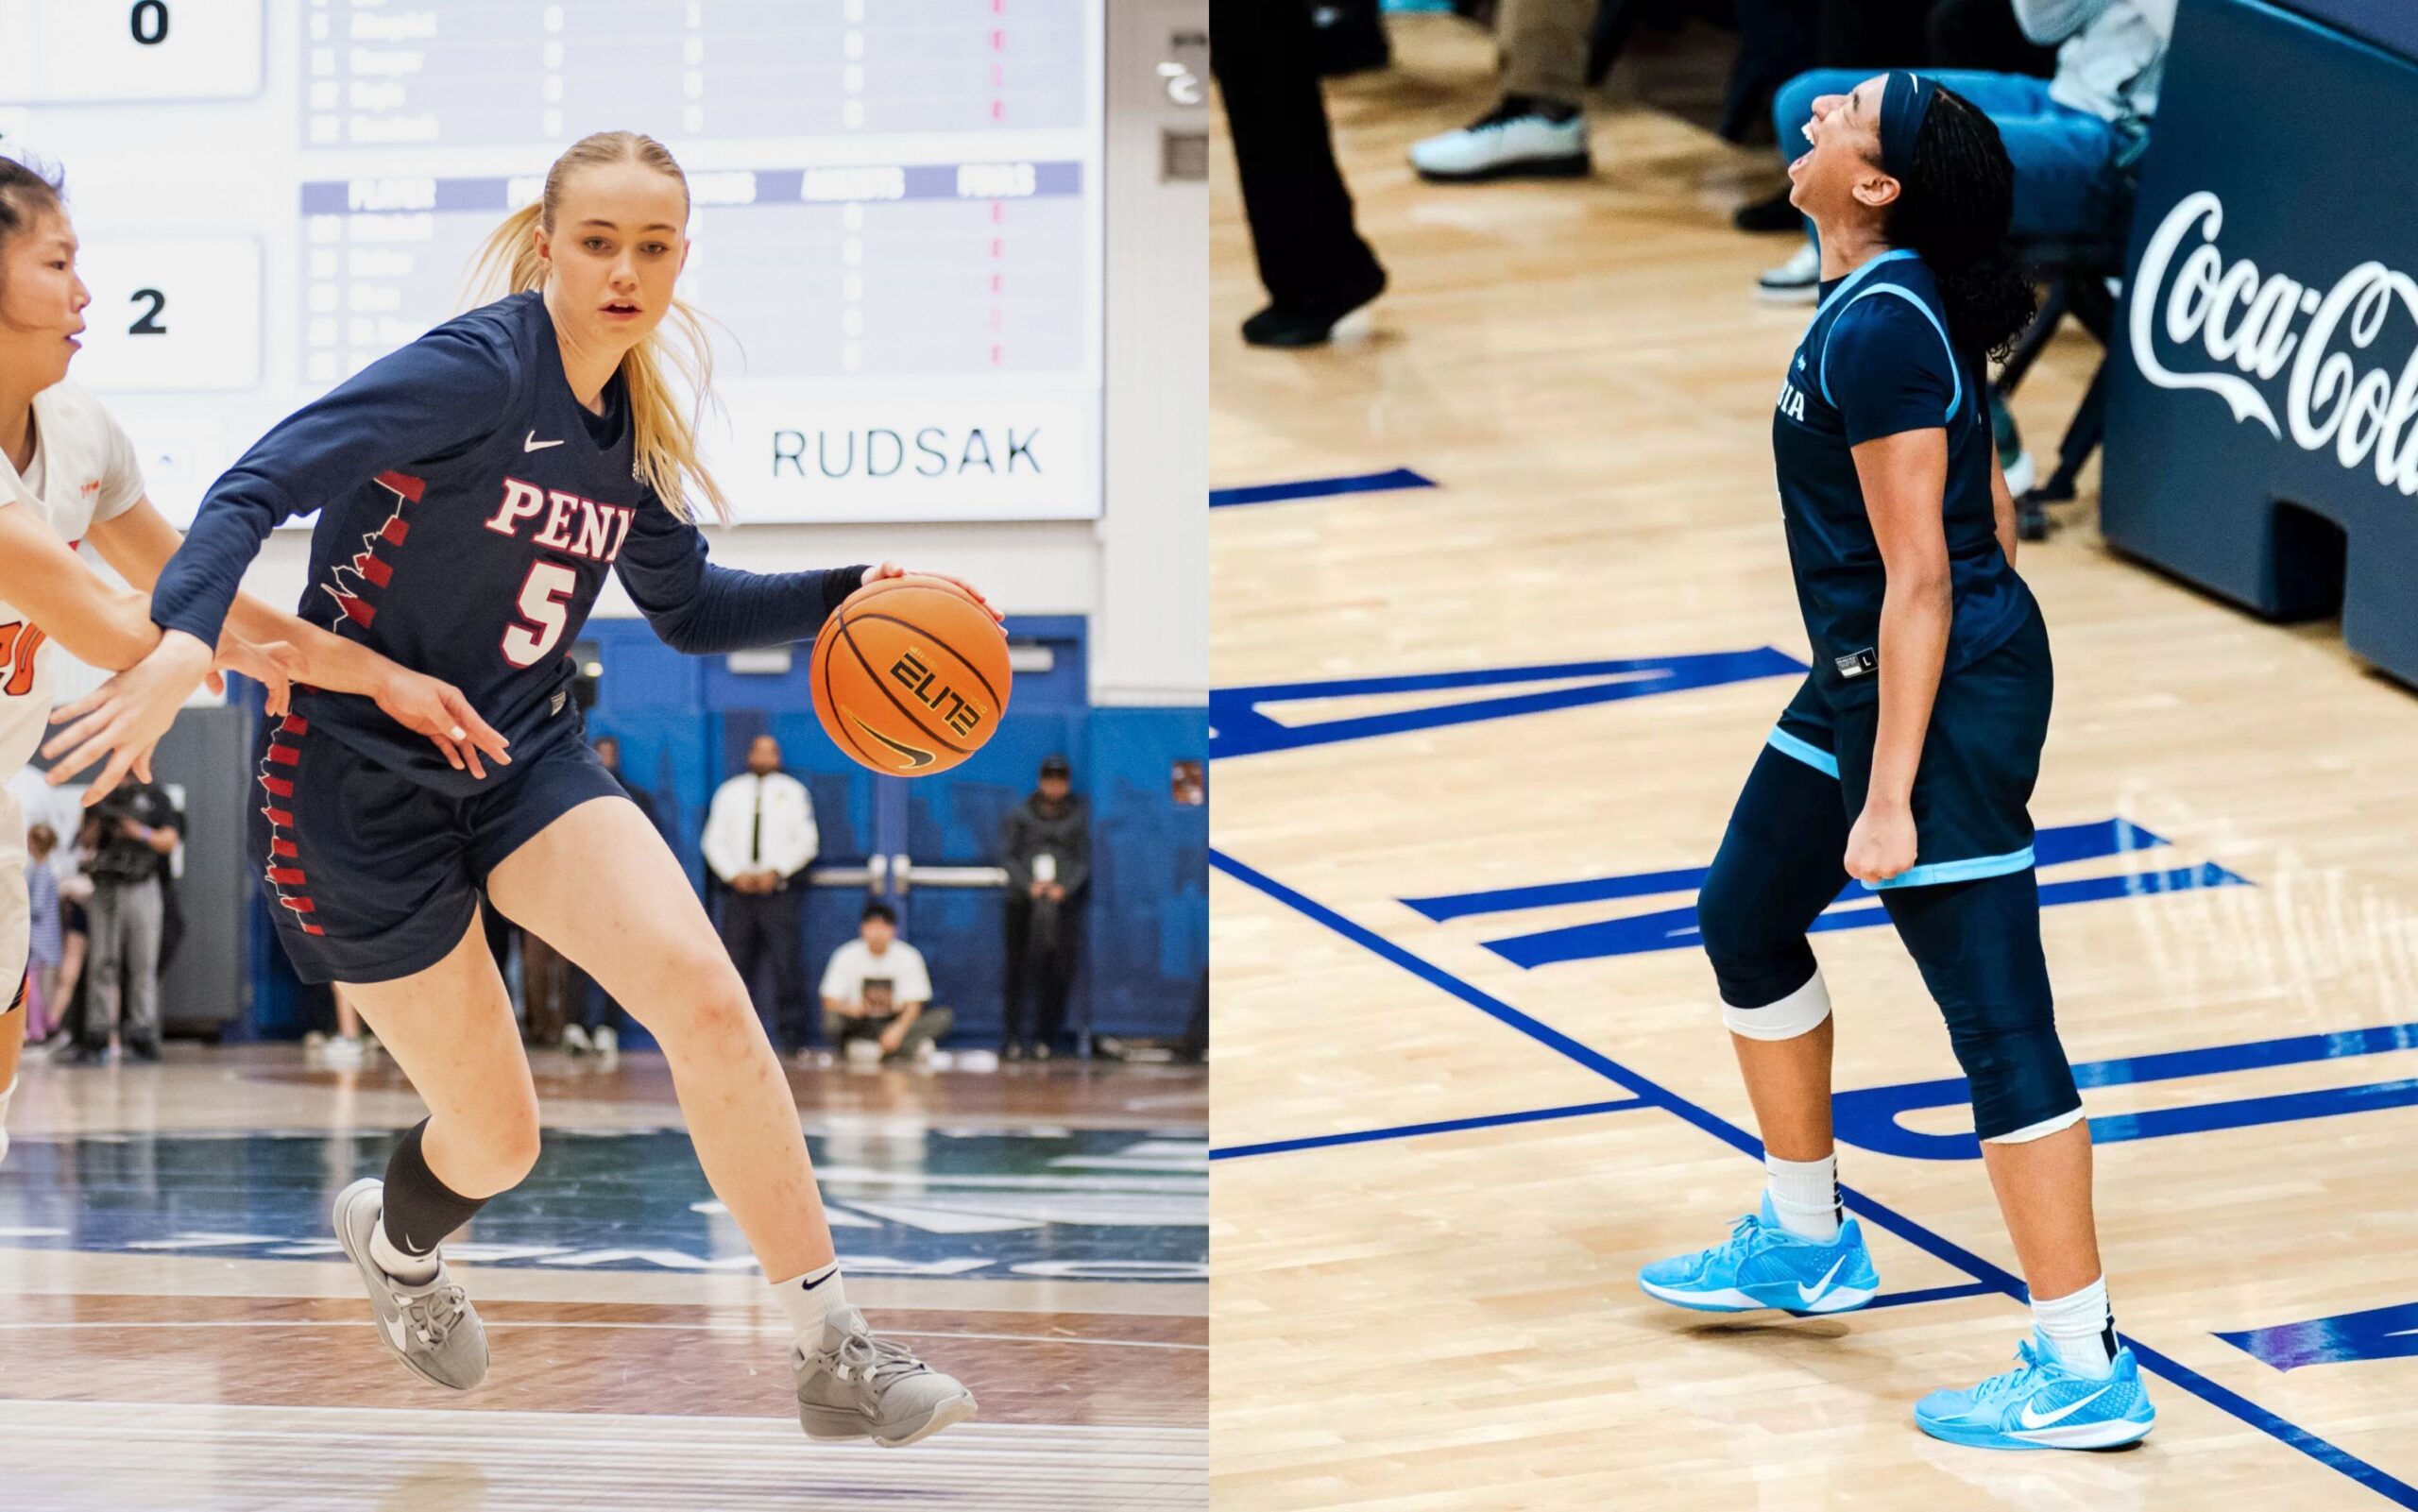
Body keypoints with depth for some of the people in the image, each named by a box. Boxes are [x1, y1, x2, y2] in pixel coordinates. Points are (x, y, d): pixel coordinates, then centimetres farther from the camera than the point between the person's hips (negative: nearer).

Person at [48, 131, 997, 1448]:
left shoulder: (631, 430, 4)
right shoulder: (483, 368, -19)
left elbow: (688, 608, 21)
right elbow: (266, 480, -28)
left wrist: (846, 595, 7)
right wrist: (186, 638, -44)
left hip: (521, 759, 6)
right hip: (361, 778, -6)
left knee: (704, 993, -20)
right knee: (498, 1142, 3)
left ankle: (836, 1361, -14)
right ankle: (395, 1239, 44)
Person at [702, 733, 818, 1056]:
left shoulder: (793, 792, 9)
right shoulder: (729, 793, 16)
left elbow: (806, 841, 3)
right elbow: (714, 841, 11)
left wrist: (775, 872, -9)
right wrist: (735, 874, -4)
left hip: (780, 888, -2)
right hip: (738, 889, 2)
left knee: (788, 965, -9)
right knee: (735, 966, -1)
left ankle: (792, 1040, -8)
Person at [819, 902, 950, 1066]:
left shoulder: (909, 957, -3)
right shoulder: (847, 956, -3)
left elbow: (913, 1005, -7)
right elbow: (830, 1002, -6)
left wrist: (899, 1028, -27)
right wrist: (848, 1008, -30)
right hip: (860, 1025, -1)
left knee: (944, 1016, -24)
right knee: (831, 1020, -35)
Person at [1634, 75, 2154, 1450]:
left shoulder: (1882, 330, -22)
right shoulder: (1892, 302, 7)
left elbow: (1919, 580, -23)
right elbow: (1990, 503, 15)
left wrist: (1891, 798, -23)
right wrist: (2002, 672, 24)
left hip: (1939, 695, -11)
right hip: (1864, 677, 11)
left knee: (1999, 1020, -9)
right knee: (1747, 919, 25)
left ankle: (2088, 1374, -6)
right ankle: (1807, 1243, 40)